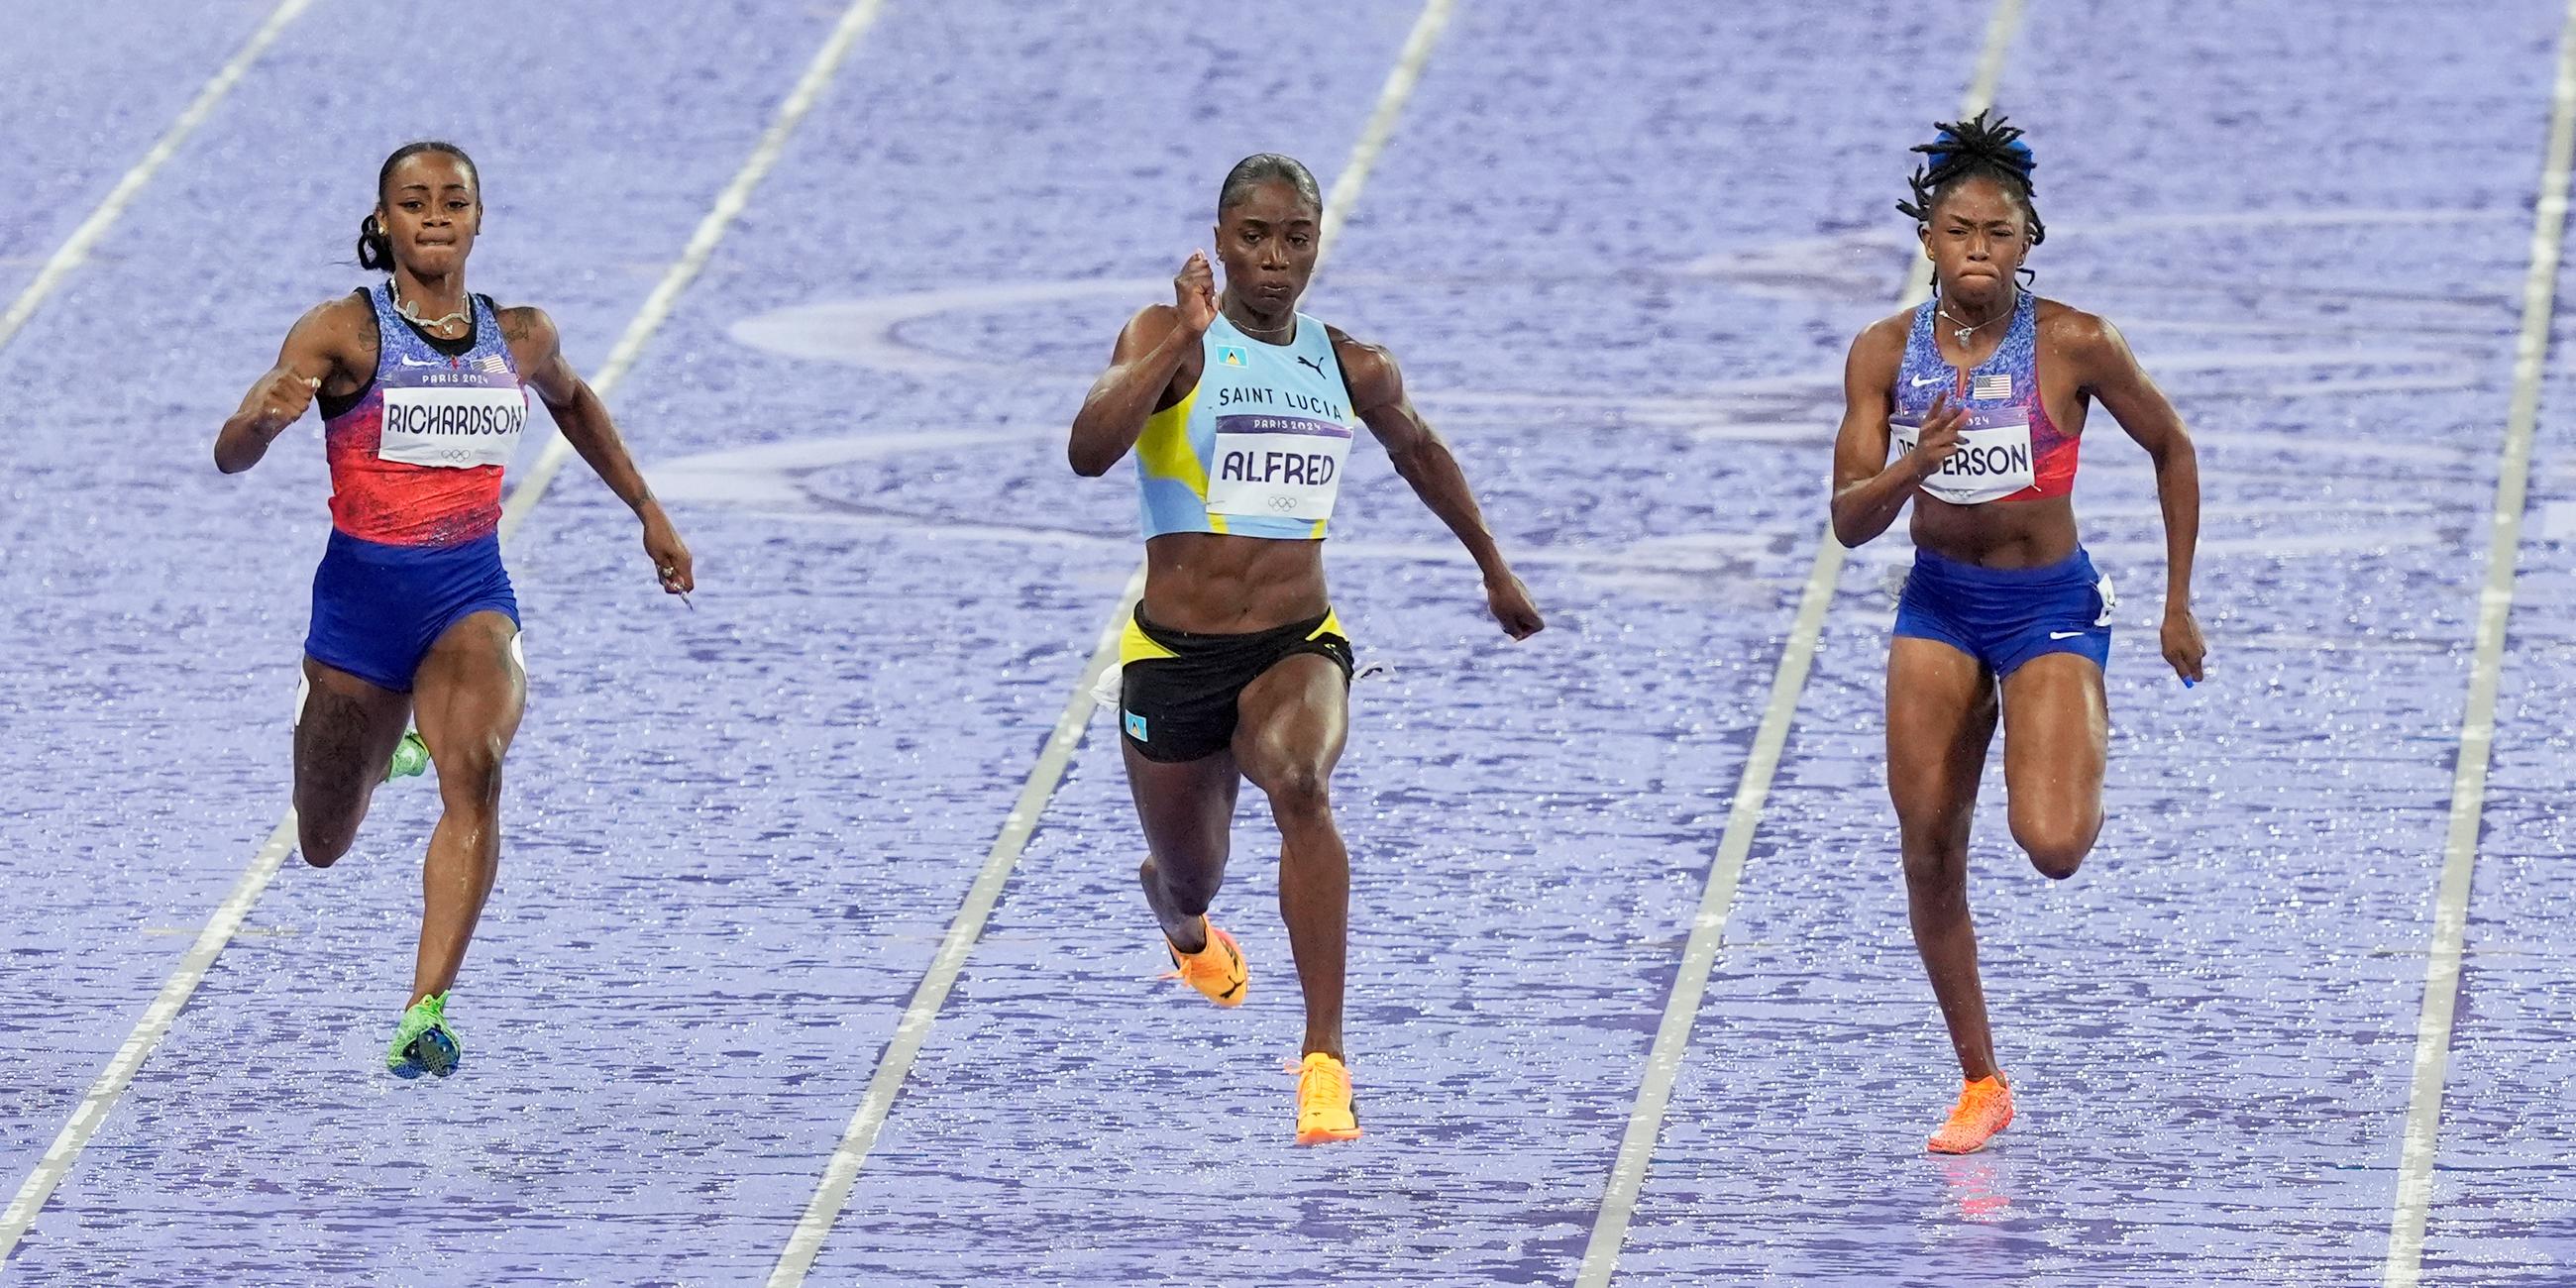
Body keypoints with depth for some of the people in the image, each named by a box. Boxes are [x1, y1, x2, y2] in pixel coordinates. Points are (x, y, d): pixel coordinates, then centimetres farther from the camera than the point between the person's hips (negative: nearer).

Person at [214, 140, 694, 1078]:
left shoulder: (520, 337, 3)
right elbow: (230, 457, -18)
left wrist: (648, 512, 30)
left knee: (476, 770, -30)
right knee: (325, 847, 14)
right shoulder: (343, 332, -9)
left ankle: (426, 1012, -35)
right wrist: (264, 415, -41)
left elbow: (572, 401, 28)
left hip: (471, 594, 1)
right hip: (362, 594, -1)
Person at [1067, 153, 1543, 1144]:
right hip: (1174, 657, -1)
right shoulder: (1171, 340, -10)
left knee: (1298, 782, -34)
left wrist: (1493, 568, 35)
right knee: (1187, 880, 17)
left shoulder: (1352, 369, 2)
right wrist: (1181, 337, -35)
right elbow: (1089, 450, -28)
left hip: (1298, 649, 1)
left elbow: (1417, 450, 25)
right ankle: (1189, 934, 61)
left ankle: (1325, 1060, -36)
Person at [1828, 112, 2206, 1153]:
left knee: (2051, 847, -20)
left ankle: (2085, 763, 19)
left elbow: (2172, 450, 1)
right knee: (1929, 850, -2)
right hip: (1938, 606, 3)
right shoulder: (1886, 353, -5)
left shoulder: (2075, 346, -13)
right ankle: (1980, 1084, 13)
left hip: (2051, 607, -3)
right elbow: (1848, 522, -6)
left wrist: (2178, 605, 3)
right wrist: (1911, 470, -28)